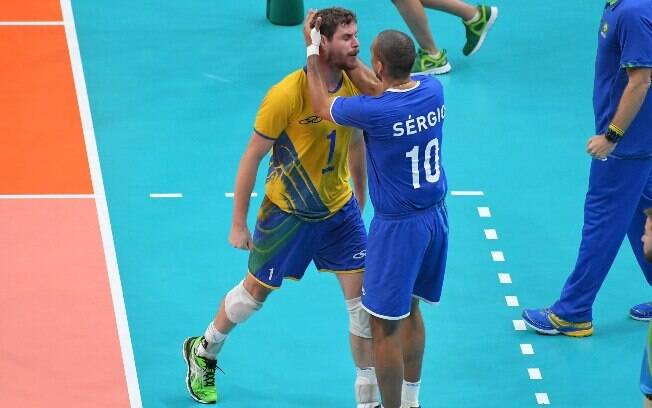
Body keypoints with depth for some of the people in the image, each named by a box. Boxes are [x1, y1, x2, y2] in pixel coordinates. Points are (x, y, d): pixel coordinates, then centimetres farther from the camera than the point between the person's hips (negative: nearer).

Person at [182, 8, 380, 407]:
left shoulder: (357, 87, -9)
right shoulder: (286, 95, -25)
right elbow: (252, 157, -15)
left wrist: (360, 204, 17)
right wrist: (239, 224, -11)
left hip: (339, 210, 4)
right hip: (287, 213, -4)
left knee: (365, 300, -3)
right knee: (255, 292, 15)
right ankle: (203, 353, 43)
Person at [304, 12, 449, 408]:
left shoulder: (374, 111, -25)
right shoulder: (433, 90, -7)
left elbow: (322, 106, -4)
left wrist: (313, 52, 6)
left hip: (399, 226, -8)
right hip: (436, 215, 8)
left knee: (386, 327, 3)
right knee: (410, 310, 23)